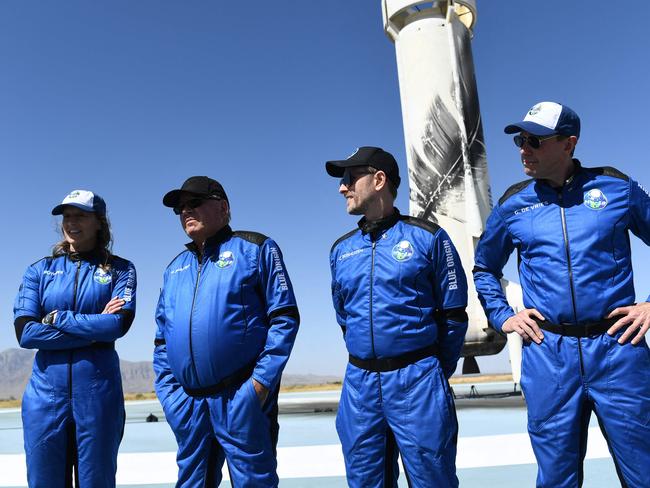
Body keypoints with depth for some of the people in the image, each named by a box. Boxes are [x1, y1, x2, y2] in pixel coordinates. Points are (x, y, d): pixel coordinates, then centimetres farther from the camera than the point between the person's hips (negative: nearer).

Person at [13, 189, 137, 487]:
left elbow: (120, 323, -13)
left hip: (98, 391, -1)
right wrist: (95, 328, -10)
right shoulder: (40, 270, 8)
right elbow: (25, 333, -5)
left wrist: (56, 318, -8)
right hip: (46, 390, 2)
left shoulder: (120, 269, 4)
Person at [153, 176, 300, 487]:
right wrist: (166, 389, 10)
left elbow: (284, 318, -6)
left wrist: (262, 379, -13)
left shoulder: (254, 248, 1)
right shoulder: (176, 268, 18)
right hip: (187, 402, 6)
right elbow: (162, 337, 21)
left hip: (241, 398, -5)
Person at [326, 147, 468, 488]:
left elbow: (453, 313, 0)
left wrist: (431, 372, 4)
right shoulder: (341, 250, 9)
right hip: (359, 385, 5)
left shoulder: (427, 237, -3)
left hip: (417, 381, -4)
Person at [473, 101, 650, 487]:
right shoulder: (513, 204, 5)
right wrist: (502, 317, 8)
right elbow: (485, 268, 19)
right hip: (547, 354, 1)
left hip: (617, 347, -1)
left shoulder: (617, 187, 2)